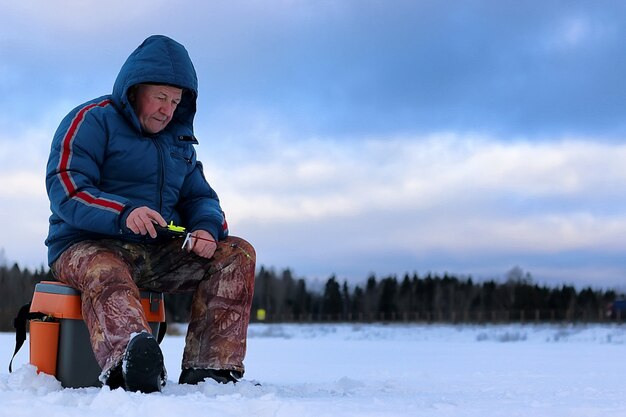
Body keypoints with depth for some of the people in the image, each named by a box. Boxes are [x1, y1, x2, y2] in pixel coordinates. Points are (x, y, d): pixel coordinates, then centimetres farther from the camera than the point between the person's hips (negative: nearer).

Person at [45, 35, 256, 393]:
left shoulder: (178, 139, 21)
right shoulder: (92, 120, -2)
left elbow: (199, 197, 17)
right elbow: (65, 189, -14)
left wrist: (207, 228, -10)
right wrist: (124, 213, -34)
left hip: (160, 253, 6)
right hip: (88, 246, -6)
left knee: (238, 253, -13)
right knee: (106, 274, -40)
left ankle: (209, 370, -28)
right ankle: (127, 368, -72)